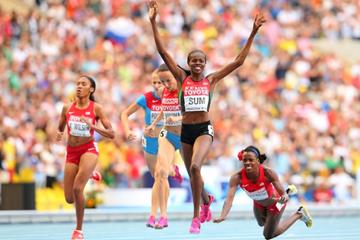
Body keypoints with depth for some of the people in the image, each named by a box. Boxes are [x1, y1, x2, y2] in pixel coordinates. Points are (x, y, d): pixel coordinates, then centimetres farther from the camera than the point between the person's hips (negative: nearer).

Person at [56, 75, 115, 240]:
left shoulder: (96, 108, -8)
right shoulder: (67, 108, 2)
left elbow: (111, 134, -11)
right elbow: (60, 130, 16)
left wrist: (91, 126, -24)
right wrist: (59, 135, -8)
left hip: (88, 150, -4)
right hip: (71, 152, 4)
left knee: (77, 188, -26)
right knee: (69, 199, 6)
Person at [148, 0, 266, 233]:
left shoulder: (211, 80, 0)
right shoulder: (182, 77, 2)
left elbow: (239, 61, -1)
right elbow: (163, 51, -3)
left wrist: (253, 33, -6)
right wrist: (153, 22, -9)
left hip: (204, 129, -3)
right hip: (186, 130, 3)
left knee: (195, 167, -25)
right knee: (193, 174, 14)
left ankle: (197, 216, -17)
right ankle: (206, 199, 48)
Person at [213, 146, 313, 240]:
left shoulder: (268, 173, -41)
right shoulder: (237, 177, -36)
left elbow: (283, 194, -38)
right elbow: (229, 199, -44)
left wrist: (284, 198, -64)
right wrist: (222, 217, -62)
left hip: (274, 203, -4)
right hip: (258, 204, 4)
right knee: (262, 224, 35)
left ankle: (299, 214, 25)